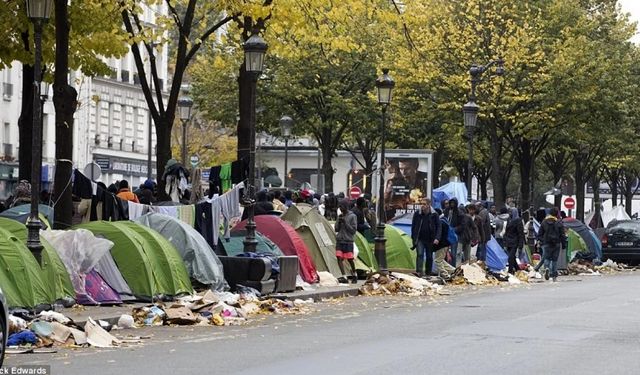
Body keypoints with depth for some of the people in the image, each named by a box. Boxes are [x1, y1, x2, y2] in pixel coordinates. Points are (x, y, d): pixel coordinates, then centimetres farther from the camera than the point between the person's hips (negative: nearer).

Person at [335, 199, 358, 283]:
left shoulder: (352, 216, -5)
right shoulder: (340, 216, 11)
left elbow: (353, 230, -9)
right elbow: (336, 229, 12)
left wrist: (345, 222, -17)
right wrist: (339, 221, -6)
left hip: (348, 241, -4)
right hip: (339, 241, 4)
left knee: (349, 259, 1)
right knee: (339, 258, -10)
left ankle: (354, 275, 21)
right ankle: (344, 276, -11)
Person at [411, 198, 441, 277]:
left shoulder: (434, 215, -5)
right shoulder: (417, 214, -3)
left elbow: (439, 227, -2)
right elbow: (413, 226, 8)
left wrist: (437, 238, -14)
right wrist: (413, 238, 10)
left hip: (430, 240, 1)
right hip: (420, 239, -1)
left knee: (429, 257, 10)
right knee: (420, 254, -19)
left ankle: (428, 273, 23)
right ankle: (419, 271, -28)